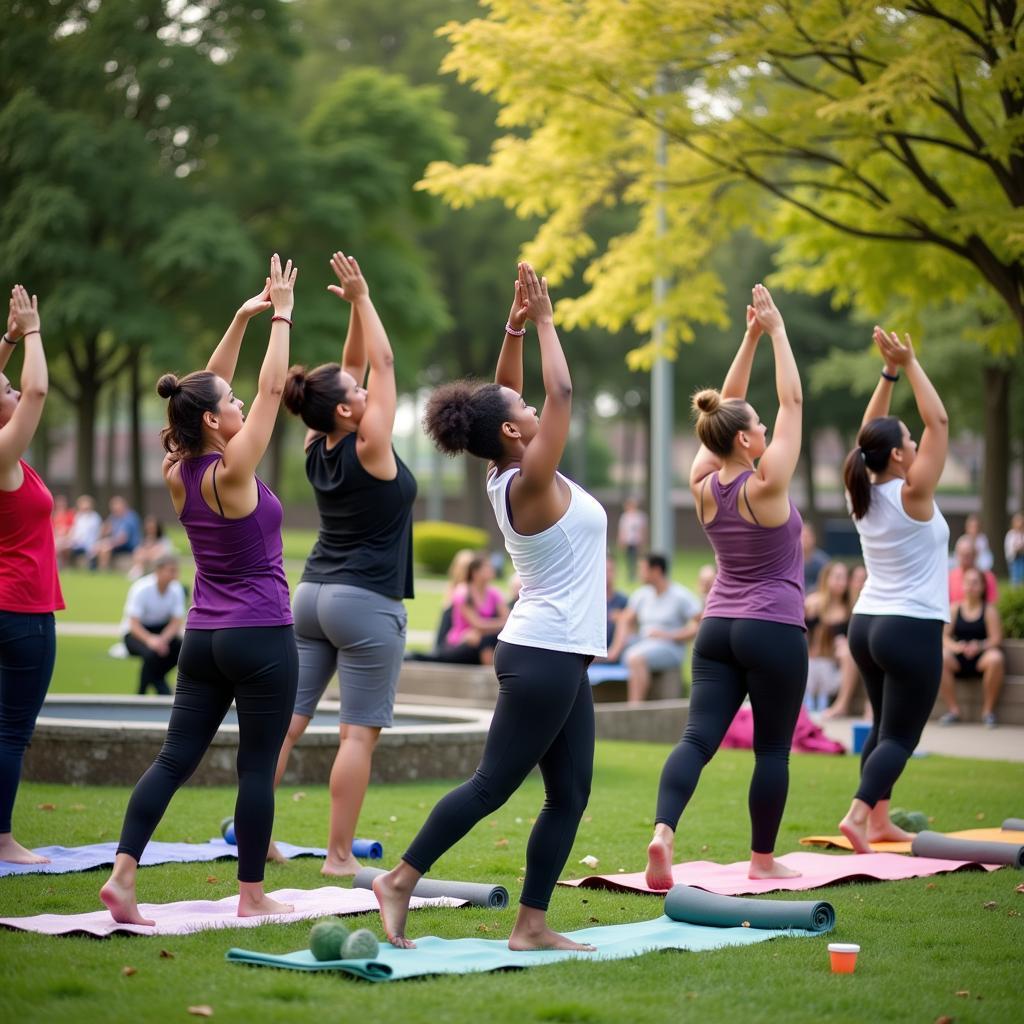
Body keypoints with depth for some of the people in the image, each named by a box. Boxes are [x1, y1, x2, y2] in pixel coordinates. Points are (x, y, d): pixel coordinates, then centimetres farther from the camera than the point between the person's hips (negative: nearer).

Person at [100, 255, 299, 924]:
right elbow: (272, 389, -12)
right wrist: (281, 317, -3)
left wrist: (243, 318, 13)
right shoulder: (231, 474, -15)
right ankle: (253, 895, 9)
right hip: (262, 638, -7)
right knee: (258, 767, 2)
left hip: (204, 637, 7)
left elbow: (206, 389, 13)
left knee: (176, 758, 5)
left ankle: (123, 875, -6)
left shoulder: (178, 475, 3)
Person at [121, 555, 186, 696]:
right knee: (152, 653, -35)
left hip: (162, 631, 5)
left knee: (182, 647, -24)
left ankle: (157, 679, 3)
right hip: (135, 632, -5)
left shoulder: (176, 589, -8)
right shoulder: (142, 589, -22)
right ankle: (142, 694, -11)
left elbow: (176, 622, -11)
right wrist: (150, 639, -45)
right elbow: (134, 624, -26)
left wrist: (163, 639, -32)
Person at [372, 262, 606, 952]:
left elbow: (502, 394, 18)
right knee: (493, 784, -5)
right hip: (545, 656, -9)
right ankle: (402, 880, 0)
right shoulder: (531, 481, -14)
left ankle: (532, 924, 8)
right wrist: (543, 321, -7)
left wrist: (516, 328, 8)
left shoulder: (507, 476, 9)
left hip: (558, 659, 9)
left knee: (570, 794, 8)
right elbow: (562, 391, -16)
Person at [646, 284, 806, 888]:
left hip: (717, 628, 5)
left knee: (699, 737, -5)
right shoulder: (765, 487, -14)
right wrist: (776, 332, -3)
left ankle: (663, 831, -26)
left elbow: (727, 407, 11)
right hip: (774, 631, -5)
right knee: (773, 747, 7)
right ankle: (763, 859, 15)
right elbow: (793, 402, -9)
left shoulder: (705, 487, 1)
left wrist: (751, 339, 10)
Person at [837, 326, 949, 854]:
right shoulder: (911, 494, -15)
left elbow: (870, 432, 13)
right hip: (912, 630, -8)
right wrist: (909, 365, -10)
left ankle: (879, 820, 18)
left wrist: (889, 372, 9)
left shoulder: (863, 495, 2)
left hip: (866, 625, 8)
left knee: (883, 726, 18)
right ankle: (858, 814, -23)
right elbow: (938, 421, -13)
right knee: (900, 736, -7)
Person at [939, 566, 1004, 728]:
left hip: (981, 658, -2)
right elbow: (943, 635, 3)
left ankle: (988, 710, -20)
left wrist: (980, 646, -25)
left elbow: (996, 639, -5)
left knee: (996, 658, -36)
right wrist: (955, 646, -19)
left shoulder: (989, 610, 5)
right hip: (958, 660, 2)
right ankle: (953, 710, -21)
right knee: (939, 658, -31)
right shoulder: (954, 608, 11)